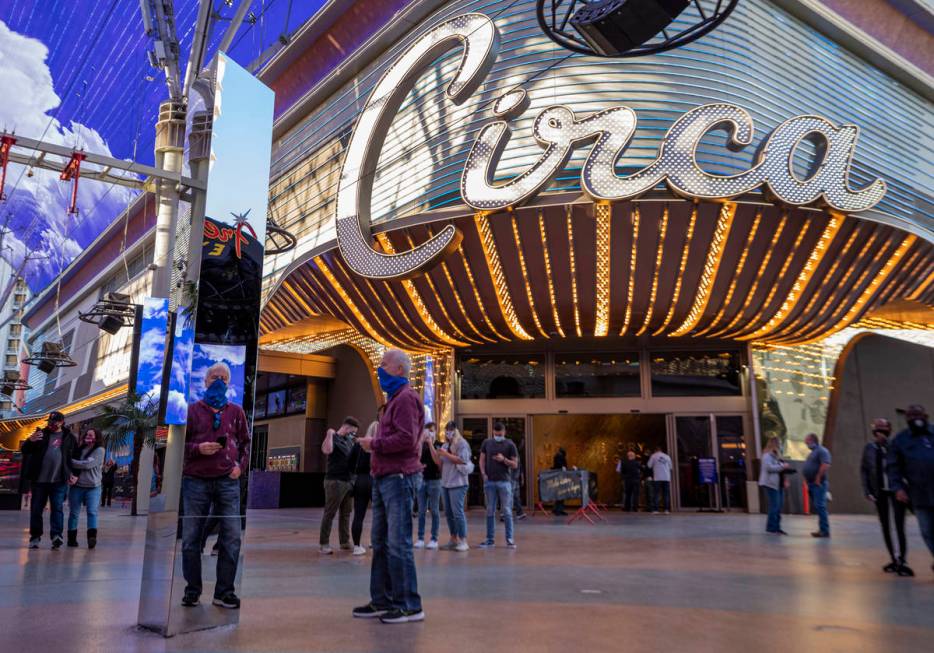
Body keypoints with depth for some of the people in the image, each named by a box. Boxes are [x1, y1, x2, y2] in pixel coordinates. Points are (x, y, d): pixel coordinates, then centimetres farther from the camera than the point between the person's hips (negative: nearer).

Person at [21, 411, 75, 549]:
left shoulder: (69, 437, 8)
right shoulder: (41, 434, 6)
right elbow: (25, 450, 2)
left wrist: (73, 473, 7)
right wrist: (30, 441, -20)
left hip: (59, 480, -1)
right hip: (39, 479, 1)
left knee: (57, 508, -6)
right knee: (36, 509, 7)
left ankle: (56, 535, -11)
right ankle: (35, 537, 17)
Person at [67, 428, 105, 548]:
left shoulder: (99, 450, -1)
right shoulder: (79, 450, 11)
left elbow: (88, 464, -13)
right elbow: (72, 465, 3)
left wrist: (71, 461, -4)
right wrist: (72, 475, -16)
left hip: (93, 487, -4)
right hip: (77, 485, 4)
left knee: (92, 512, -10)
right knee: (74, 512, 7)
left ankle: (92, 537, -16)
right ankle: (72, 538, 16)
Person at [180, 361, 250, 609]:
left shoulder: (236, 412, 13)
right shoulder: (192, 410, 8)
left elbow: (245, 442, 16)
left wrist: (241, 466, 2)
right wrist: (197, 448, -12)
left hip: (228, 481, 1)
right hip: (195, 480, -1)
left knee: (231, 538, -2)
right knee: (191, 537, 4)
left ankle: (224, 591, 7)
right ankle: (192, 589, 17)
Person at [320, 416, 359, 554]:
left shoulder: (349, 440, 16)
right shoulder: (333, 438, -7)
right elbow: (326, 450, -28)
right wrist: (329, 434, -24)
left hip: (348, 481, 8)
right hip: (335, 481, -8)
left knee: (346, 513, 11)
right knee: (330, 513, -4)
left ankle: (344, 541, 18)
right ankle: (324, 544, 1)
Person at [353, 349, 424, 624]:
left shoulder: (406, 398, -10)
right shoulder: (394, 398, 22)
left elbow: (406, 438, -21)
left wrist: (374, 443, -11)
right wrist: (374, 443, 7)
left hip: (399, 477, -10)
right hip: (385, 478, 10)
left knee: (398, 543, -7)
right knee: (380, 541, 13)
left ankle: (410, 606, 1)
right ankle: (382, 601, 21)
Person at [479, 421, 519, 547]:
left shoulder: (510, 445, 0)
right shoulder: (487, 443, 7)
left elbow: (515, 465, 0)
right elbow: (482, 460, 13)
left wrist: (503, 459, -16)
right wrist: (483, 474, -1)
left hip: (504, 481, -2)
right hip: (489, 481, 2)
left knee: (507, 511, 0)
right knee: (490, 511, 8)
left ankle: (509, 539, 8)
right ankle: (490, 539, 14)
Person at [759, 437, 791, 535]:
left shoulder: (776, 456, 20)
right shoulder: (767, 455, -10)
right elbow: (769, 467, -23)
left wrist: (785, 468, 12)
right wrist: (782, 466, -16)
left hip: (779, 484, 10)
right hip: (771, 484, -10)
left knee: (779, 506, 10)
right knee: (774, 506, -10)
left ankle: (777, 527, 17)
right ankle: (771, 528, -5)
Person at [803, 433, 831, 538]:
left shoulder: (822, 451, -11)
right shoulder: (813, 452, 21)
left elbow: (826, 465, -24)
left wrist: (818, 478, -21)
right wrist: (808, 482, 17)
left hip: (818, 484, -10)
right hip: (812, 484, 10)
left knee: (820, 506, -12)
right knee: (816, 507, 12)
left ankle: (824, 530, -10)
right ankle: (822, 529, 17)